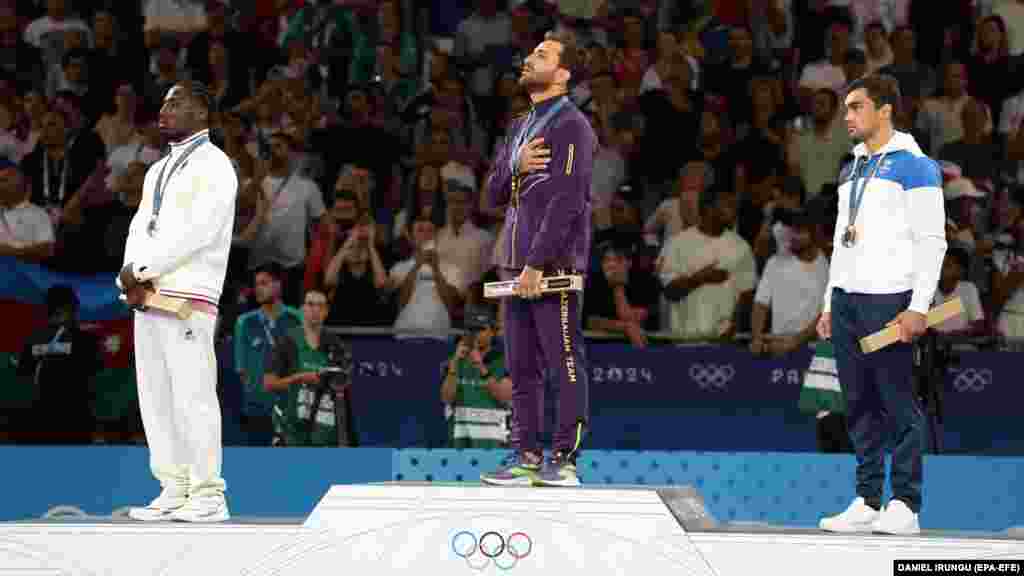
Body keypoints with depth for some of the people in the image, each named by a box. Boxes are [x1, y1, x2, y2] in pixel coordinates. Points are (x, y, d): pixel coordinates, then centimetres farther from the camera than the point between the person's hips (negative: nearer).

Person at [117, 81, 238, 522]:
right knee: (155, 396, 5)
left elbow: (196, 232, -12)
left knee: (192, 394, -12)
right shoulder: (158, 171, 24)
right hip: (147, 295, 8)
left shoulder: (214, 166, -1)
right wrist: (132, 276, -4)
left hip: (188, 296, -8)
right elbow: (140, 228, 16)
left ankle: (209, 495, -10)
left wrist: (141, 270, -12)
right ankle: (174, 490, 8)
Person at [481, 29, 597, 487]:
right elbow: (494, 195, 17)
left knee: (564, 364, -5)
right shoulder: (520, 128, 20)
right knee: (521, 367, 9)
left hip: (554, 264, -8)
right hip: (518, 265, 8)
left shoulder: (572, 127, -7)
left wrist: (538, 262, -20)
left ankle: (564, 460, -3)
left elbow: (567, 202, -16)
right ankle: (526, 457, 14)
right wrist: (515, 166, -5)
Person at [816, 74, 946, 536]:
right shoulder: (851, 170, 19)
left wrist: (919, 307, -16)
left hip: (889, 301, -8)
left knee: (898, 403, -6)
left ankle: (904, 507, -3)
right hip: (846, 298, 8)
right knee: (859, 405, 8)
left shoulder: (913, 165, -5)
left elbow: (932, 241, -9)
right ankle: (867, 502, 12)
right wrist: (830, 304, 18)